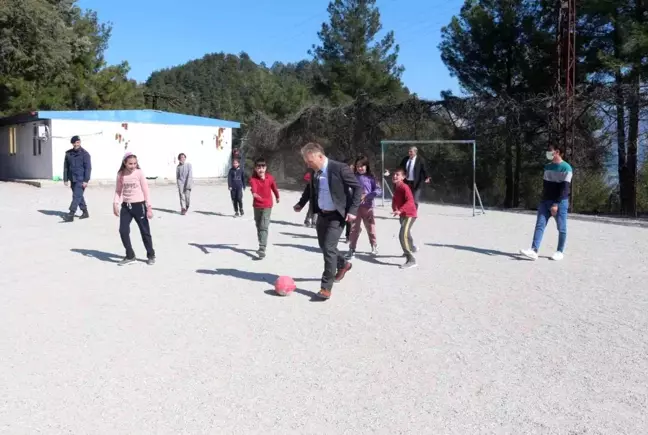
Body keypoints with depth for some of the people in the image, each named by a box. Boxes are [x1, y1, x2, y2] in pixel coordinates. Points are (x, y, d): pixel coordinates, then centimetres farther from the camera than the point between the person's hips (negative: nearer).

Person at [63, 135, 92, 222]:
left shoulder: (85, 153, -6)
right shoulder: (68, 153, 8)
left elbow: (88, 168, -9)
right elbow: (66, 167, 13)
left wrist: (86, 180, -15)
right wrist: (65, 179, 9)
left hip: (81, 180, -6)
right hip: (72, 179, 6)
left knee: (77, 196, -11)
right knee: (79, 196, 14)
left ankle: (71, 214, -16)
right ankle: (85, 212, 25)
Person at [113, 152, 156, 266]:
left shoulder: (139, 173, -8)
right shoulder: (120, 174, 1)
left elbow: (145, 190, -6)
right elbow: (118, 191, 9)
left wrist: (149, 207, -8)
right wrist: (115, 204, -5)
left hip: (139, 205, -3)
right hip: (126, 206, 3)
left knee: (145, 231, 7)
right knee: (123, 231, -4)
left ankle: (151, 255, 22)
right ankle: (130, 256, 11)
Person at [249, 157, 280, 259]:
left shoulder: (270, 178, -8)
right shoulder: (253, 178, -12)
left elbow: (274, 188, 11)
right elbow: (253, 186, -35)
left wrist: (277, 197, 27)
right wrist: (254, 193, -57)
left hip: (267, 205, -2)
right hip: (256, 205, 3)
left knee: (264, 227, -14)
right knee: (258, 226, 16)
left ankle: (262, 249, -21)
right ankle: (262, 246, 34)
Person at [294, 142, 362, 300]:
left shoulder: (339, 168, -20)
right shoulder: (314, 171, 0)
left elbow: (358, 188, -16)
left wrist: (352, 210, -21)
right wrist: (301, 203, 14)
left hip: (336, 215, -7)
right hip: (321, 214, 7)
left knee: (329, 248, -13)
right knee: (324, 247, 18)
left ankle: (326, 287, -5)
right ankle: (343, 264, 45)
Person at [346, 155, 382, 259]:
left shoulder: (370, 178, -4)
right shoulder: (354, 177, 2)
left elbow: (379, 190, -10)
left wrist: (366, 196, -18)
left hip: (367, 206, -1)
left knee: (370, 227, 11)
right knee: (354, 228, 2)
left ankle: (374, 246, 30)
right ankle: (352, 249, 8)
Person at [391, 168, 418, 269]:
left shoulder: (404, 187, -22)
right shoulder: (396, 187, 5)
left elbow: (410, 201, -32)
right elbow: (395, 199, 16)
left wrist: (400, 210, -41)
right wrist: (395, 208, -2)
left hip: (409, 214, -10)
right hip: (403, 214, 10)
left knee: (403, 236, -23)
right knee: (405, 233, 29)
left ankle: (411, 260, -22)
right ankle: (412, 249, 56)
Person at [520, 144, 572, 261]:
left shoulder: (566, 168, -9)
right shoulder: (547, 166, 12)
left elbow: (565, 188, -14)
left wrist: (556, 204, -19)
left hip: (560, 203, -6)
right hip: (545, 201, 6)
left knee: (561, 228, 3)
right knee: (540, 225, -5)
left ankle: (560, 252, 14)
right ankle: (534, 251, -12)